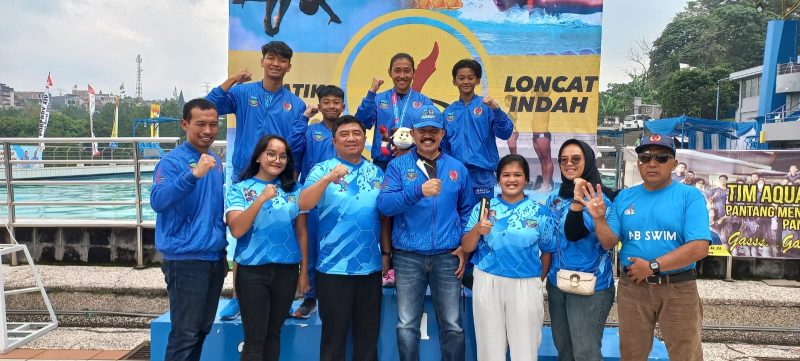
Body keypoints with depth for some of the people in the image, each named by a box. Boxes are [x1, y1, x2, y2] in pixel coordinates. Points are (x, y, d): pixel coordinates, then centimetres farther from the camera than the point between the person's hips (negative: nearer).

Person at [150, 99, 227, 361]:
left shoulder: (216, 162, 10)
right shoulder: (173, 161, -12)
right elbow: (158, 200, -29)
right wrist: (194, 174, -41)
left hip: (214, 259, 7)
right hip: (186, 260, -7)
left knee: (202, 330, 16)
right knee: (184, 334, -1)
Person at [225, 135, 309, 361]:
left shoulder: (295, 190, 5)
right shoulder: (239, 189, -1)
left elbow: (301, 232, 7)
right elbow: (236, 230, -13)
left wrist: (304, 271, 5)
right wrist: (261, 199, -22)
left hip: (287, 270, 3)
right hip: (251, 271, -2)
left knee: (273, 333, 14)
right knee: (255, 337, 2)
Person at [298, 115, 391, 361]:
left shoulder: (376, 172, 9)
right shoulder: (322, 169, -3)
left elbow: (384, 216, 14)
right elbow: (304, 204, -19)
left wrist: (386, 252, 10)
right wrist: (328, 178, -32)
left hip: (371, 267, 4)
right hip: (333, 268, -3)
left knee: (368, 335, 14)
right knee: (334, 334, 8)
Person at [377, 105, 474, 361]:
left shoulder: (457, 168, 9)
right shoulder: (398, 166, 2)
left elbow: (467, 211, 14)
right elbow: (384, 205, -12)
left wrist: (464, 247, 2)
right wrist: (418, 190, -24)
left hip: (447, 256, 1)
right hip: (408, 256, -1)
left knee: (452, 326, 7)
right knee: (407, 326, 5)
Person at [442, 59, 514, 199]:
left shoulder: (486, 106, -1)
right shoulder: (448, 111, 9)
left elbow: (505, 133, -12)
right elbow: (444, 146, 14)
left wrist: (496, 109, -25)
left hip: (482, 175, -3)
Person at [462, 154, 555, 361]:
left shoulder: (539, 212, 2)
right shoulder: (483, 208, 3)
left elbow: (548, 251, 8)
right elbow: (466, 248, 0)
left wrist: (539, 280, 7)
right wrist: (477, 230, -17)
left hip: (526, 286, 0)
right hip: (487, 283, 1)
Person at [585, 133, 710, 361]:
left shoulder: (689, 196, -7)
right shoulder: (624, 197, 5)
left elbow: (699, 248, -17)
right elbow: (609, 242, 3)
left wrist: (653, 266, -20)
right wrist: (599, 218, -16)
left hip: (678, 289, -3)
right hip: (632, 287, 3)